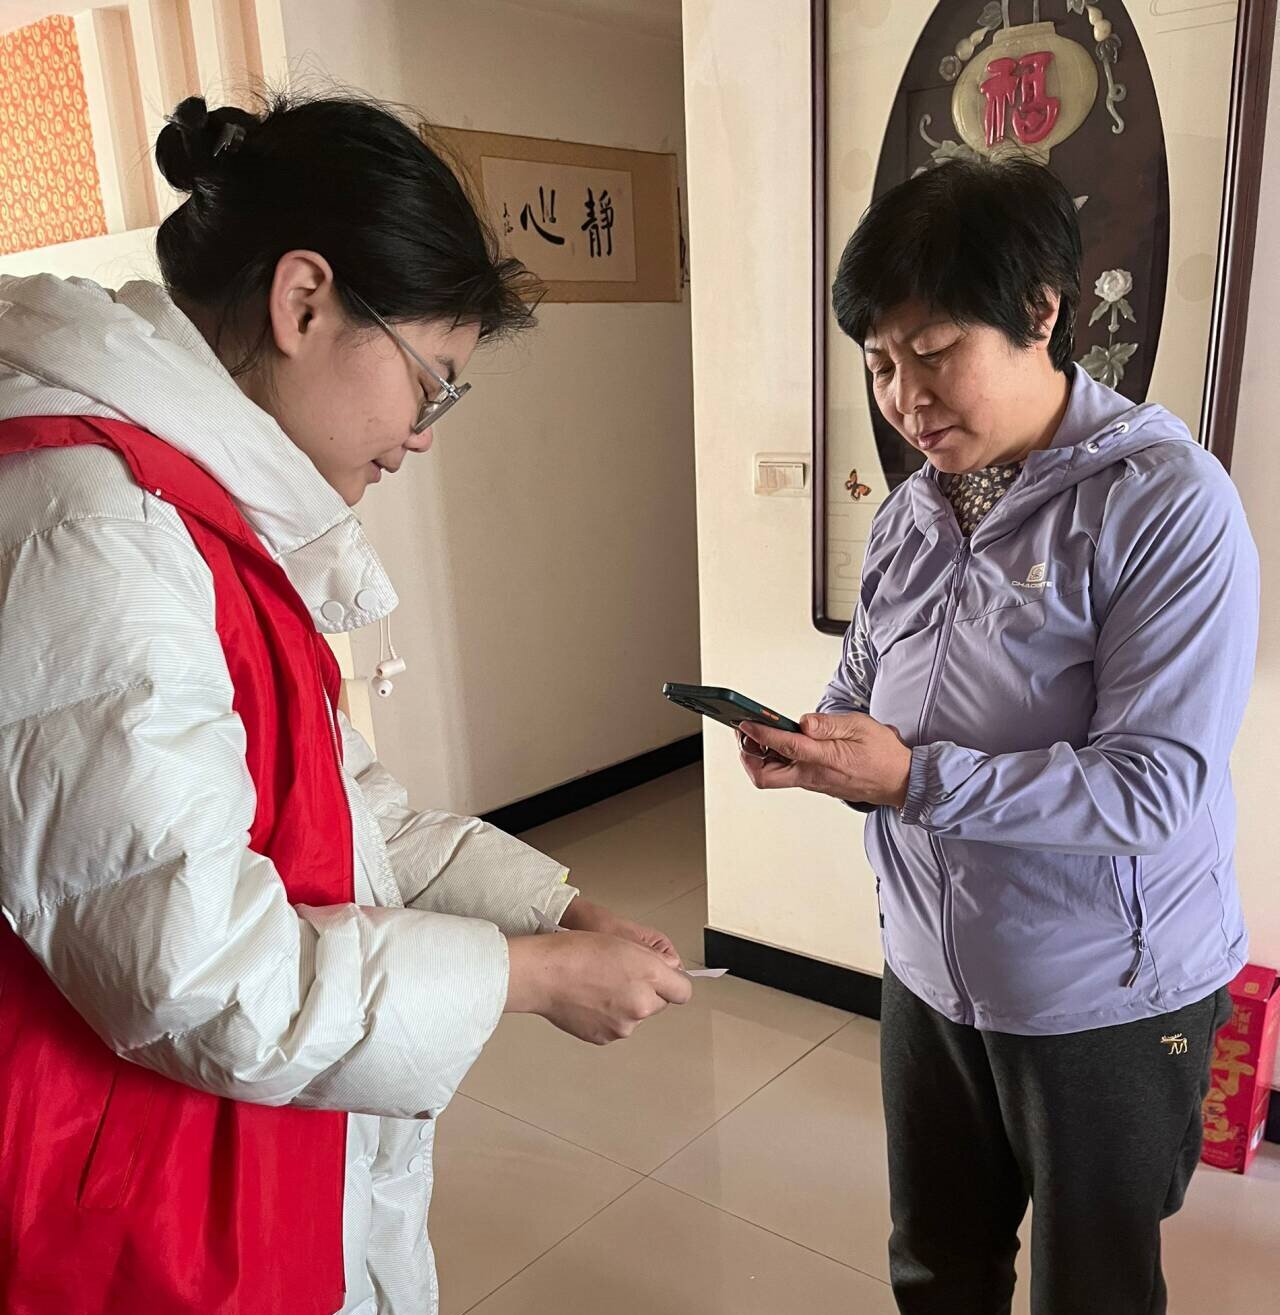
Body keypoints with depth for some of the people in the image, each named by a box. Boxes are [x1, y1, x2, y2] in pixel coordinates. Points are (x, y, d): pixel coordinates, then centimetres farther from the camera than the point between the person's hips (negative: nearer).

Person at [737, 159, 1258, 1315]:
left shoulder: (1166, 504, -19)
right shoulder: (913, 511, 2)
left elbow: (1159, 784, -25)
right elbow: (861, 698, 9)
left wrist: (909, 778, -30)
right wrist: (807, 749, -14)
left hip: (1108, 999, -5)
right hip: (932, 973, 6)